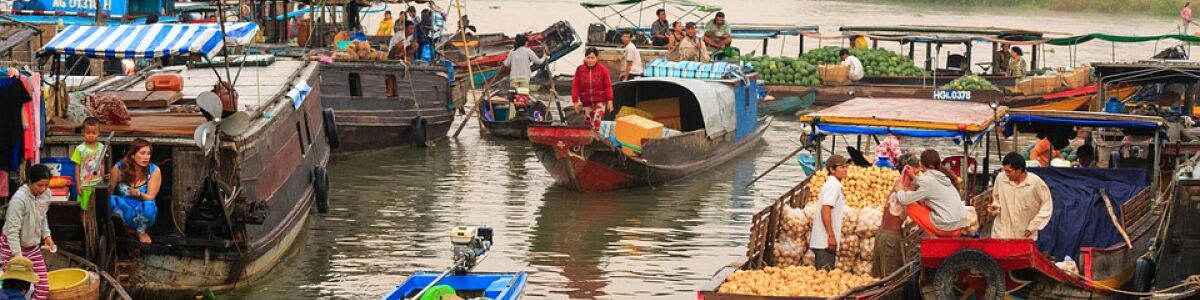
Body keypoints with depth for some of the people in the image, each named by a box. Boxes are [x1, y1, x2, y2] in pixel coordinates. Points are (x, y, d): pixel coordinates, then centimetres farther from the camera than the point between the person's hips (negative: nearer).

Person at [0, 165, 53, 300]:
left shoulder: (45, 194, -5)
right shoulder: (19, 199, -26)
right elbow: (12, 230, -26)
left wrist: (46, 234, 4)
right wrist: (17, 255, -29)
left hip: (32, 247, 7)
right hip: (12, 247, -7)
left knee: (43, 288, 1)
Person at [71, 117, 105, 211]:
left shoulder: (101, 148, 0)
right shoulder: (80, 149, -8)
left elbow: (102, 165, 9)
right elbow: (77, 168, -4)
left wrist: (102, 179, 7)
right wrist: (78, 185, -6)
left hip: (98, 184, 2)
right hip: (85, 185, -2)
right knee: (85, 208, 3)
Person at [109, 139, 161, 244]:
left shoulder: (154, 170, -9)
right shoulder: (119, 168, -8)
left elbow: (150, 198, -11)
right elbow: (109, 192, 2)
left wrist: (139, 195, -31)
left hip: (143, 211, -1)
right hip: (123, 209, 1)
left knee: (148, 206, -36)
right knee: (111, 200, -32)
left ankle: (141, 231, -3)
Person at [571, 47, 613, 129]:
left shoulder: (602, 69, -4)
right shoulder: (580, 70, -1)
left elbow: (607, 86, -3)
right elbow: (575, 86, 0)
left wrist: (609, 100, -7)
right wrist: (575, 101, -4)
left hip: (600, 101, -3)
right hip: (586, 102, 3)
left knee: (597, 122, -17)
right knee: (588, 123, 11)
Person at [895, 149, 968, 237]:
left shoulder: (928, 180, -11)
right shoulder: (944, 176, 11)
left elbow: (905, 200, -7)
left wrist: (899, 190, 11)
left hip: (945, 227, -8)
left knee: (909, 206, 4)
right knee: (923, 202, 24)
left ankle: (934, 235, 2)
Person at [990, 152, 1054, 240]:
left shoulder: (1035, 182, -13)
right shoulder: (1000, 179, -6)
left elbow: (1047, 206, -4)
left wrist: (1033, 227, -9)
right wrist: (995, 207, -8)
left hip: (1025, 235, -2)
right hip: (1002, 234, 2)